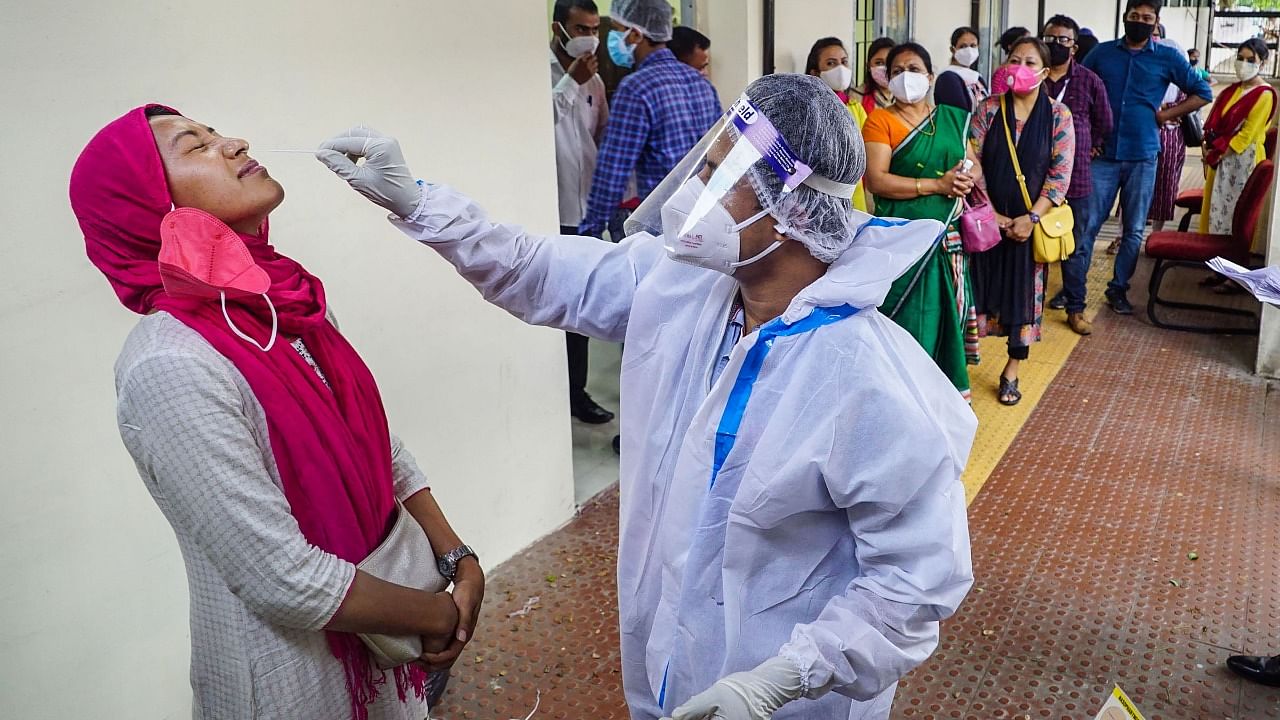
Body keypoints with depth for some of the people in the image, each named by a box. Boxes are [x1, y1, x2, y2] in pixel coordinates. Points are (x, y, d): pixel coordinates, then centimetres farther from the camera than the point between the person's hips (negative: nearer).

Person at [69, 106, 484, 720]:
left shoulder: (284, 301, -3)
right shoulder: (170, 369, -25)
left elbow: (378, 446, 5)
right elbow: (289, 583, -25)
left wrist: (459, 559, -4)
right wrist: (442, 615, -13)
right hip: (293, 670, -6)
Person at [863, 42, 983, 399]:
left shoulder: (953, 117, 13)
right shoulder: (881, 120, -4)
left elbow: (974, 163, 18)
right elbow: (875, 180, -15)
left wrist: (969, 176, -8)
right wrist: (937, 185, -18)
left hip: (948, 236, 5)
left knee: (947, 311, 11)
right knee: (909, 318, -2)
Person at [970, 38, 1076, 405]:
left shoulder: (1058, 115, -2)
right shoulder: (989, 109, -1)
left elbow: (1061, 173, -6)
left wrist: (1032, 218, -14)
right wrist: (991, 213, -11)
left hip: (1031, 222, 0)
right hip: (990, 220, 0)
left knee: (1025, 292, 7)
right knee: (981, 287, 4)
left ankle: (1012, 372, 19)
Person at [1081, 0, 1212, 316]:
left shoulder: (1168, 58, 3)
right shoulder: (1102, 53, 5)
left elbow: (1203, 93, 9)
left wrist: (1166, 115, 0)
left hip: (1142, 156, 0)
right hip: (1103, 154, 0)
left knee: (1134, 230, 7)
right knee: (1087, 223, -2)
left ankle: (1118, 289, 18)